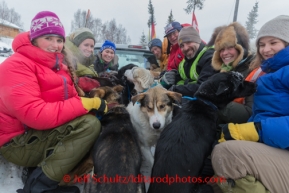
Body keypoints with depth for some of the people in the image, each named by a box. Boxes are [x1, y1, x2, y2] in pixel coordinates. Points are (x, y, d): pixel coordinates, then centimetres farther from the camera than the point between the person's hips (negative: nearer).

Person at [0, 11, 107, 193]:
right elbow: (35, 115, -28)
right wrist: (87, 103, -27)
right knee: (90, 124, -26)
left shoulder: (59, 65, 12)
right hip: (18, 141, -8)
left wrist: (93, 98, -12)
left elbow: (71, 99, 9)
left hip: (47, 133, 8)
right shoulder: (17, 65, -16)